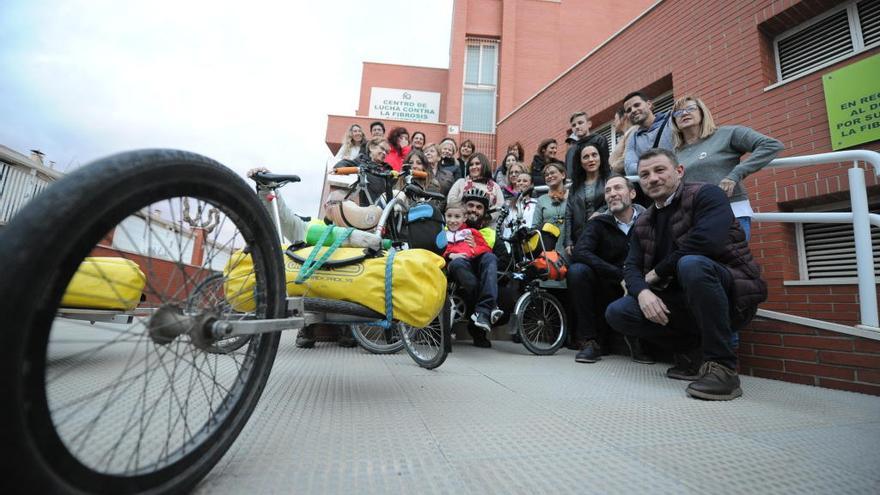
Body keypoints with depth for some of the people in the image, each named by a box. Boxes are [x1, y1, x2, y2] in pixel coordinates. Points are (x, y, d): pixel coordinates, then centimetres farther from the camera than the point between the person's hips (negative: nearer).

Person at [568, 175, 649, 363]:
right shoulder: (598, 224, 0)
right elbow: (579, 252, -18)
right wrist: (621, 275, -27)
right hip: (605, 292, 0)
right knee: (577, 270, -26)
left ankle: (637, 338, 1)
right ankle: (590, 342, -15)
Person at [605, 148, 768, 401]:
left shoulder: (706, 194, -8)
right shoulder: (642, 222, 11)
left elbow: (706, 241, -27)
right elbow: (631, 266, 3)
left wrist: (657, 272, -15)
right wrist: (643, 291, -21)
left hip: (732, 294, -6)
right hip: (681, 302, 6)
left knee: (691, 264, -37)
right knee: (617, 312, -12)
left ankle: (722, 366, -22)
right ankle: (692, 350, 7)